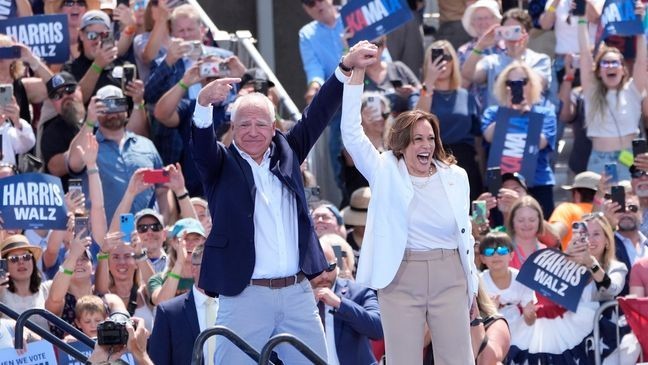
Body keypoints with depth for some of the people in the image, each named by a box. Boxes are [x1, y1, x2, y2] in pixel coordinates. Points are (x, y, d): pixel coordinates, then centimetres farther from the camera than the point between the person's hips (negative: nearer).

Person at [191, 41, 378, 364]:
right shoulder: (222, 165, 2)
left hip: (297, 293, 4)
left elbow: (317, 115, 12)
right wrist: (204, 103, -37)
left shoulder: (286, 154, 14)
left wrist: (347, 67, 3)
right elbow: (201, 142, -16)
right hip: (245, 296, -4)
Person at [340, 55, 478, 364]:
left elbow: (465, 235, 12)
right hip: (400, 279, -2)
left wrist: (472, 288, 14)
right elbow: (351, 133, -10)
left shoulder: (455, 177, 6)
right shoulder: (385, 173, 0)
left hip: (449, 277, 2)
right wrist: (357, 72, -16)